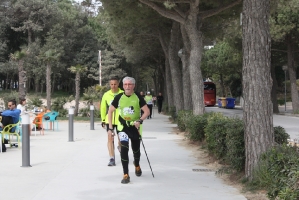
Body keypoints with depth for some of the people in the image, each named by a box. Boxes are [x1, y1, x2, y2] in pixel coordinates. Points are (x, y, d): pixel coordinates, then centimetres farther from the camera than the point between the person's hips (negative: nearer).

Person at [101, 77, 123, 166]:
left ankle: (120, 147, 43)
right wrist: (103, 120, 8)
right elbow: (103, 108, 10)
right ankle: (112, 158, -3)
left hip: (120, 120, -1)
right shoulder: (106, 95, 3)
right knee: (110, 138, -8)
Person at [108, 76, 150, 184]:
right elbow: (110, 111, 4)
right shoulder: (119, 97, -5)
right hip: (122, 126, 0)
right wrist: (110, 127, 1)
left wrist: (140, 120, -24)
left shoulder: (138, 97, -7)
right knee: (124, 148, -17)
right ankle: (125, 175, -12)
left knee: (136, 149, 14)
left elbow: (147, 111, -7)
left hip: (135, 127, 1)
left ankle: (137, 166, 46)